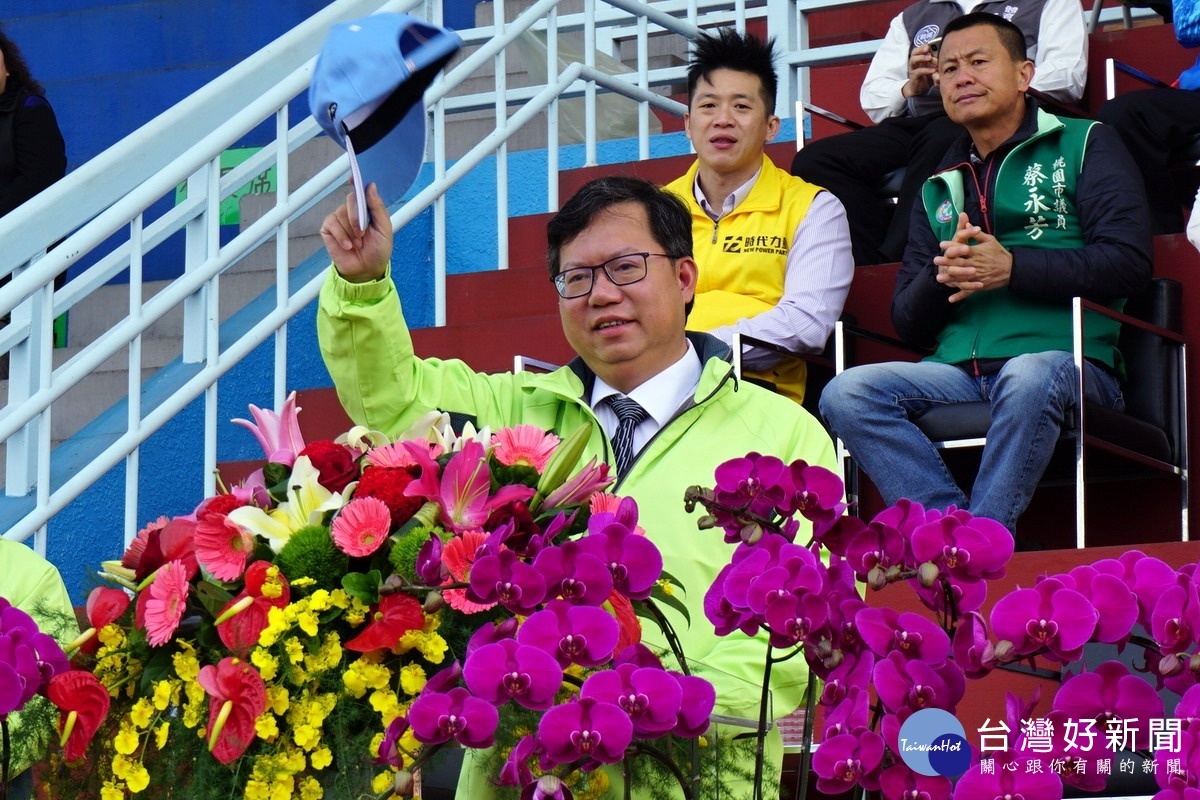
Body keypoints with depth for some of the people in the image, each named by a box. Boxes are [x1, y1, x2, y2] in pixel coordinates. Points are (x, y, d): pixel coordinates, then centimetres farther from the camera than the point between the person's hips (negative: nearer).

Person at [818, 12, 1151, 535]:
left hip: (1065, 360, -5)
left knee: (1029, 377, -40)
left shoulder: (1084, 145, 12)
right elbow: (907, 321, 20)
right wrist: (943, 276, -3)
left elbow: (1128, 262, -3)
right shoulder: (939, 188, 27)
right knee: (846, 394, -23)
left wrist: (1011, 269, -11)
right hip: (959, 370, 5)